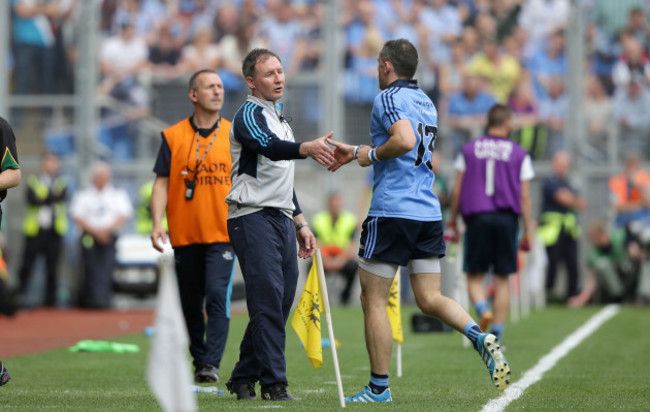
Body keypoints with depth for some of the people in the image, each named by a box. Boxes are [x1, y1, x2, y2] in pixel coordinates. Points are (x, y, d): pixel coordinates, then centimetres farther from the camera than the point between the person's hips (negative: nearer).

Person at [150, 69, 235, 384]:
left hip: (223, 233, -1)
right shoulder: (173, 136, 4)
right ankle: (199, 361, 23)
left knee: (217, 296, -15)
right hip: (185, 234, 1)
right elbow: (162, 182, 2)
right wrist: (157, 223, -9)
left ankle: (212, 364, -16)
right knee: (190, 303, 9)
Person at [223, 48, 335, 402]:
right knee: (268, 300, -14)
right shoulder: (249, 115, -7)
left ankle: (243, 379, 15)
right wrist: (308, 148, -47)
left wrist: (300, 223, 26)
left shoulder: (278, 117, 22)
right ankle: (274, 383, -14)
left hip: (281, 219, 9)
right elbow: (270, 147, -29)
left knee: (279, 304, 7)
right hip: (253, 217, -9)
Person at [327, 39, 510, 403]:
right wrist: (356, 153, 33)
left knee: (374, 301, 2)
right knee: (430, 299, 7)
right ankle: (481, 338, -19)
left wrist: (372, 155, -9)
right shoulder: (426, 102, 19)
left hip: (392, 212, -8)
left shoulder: (389, 98, -8)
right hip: (429, 213, 8)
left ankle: (379, 388, 4)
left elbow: (405, 140, -26)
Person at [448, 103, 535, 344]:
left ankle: (483, 309, -24)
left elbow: (456, 191, 6)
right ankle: (497, 336, 4)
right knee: (502, 279, 7)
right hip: (506, 218, 0)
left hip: (476, 217, 0)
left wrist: (452, 222, 13)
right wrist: (528, 231, 6)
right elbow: (524, 196, 2)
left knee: (474, 277, 7)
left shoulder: (468, 150, 8)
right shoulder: (519, 154, 5)